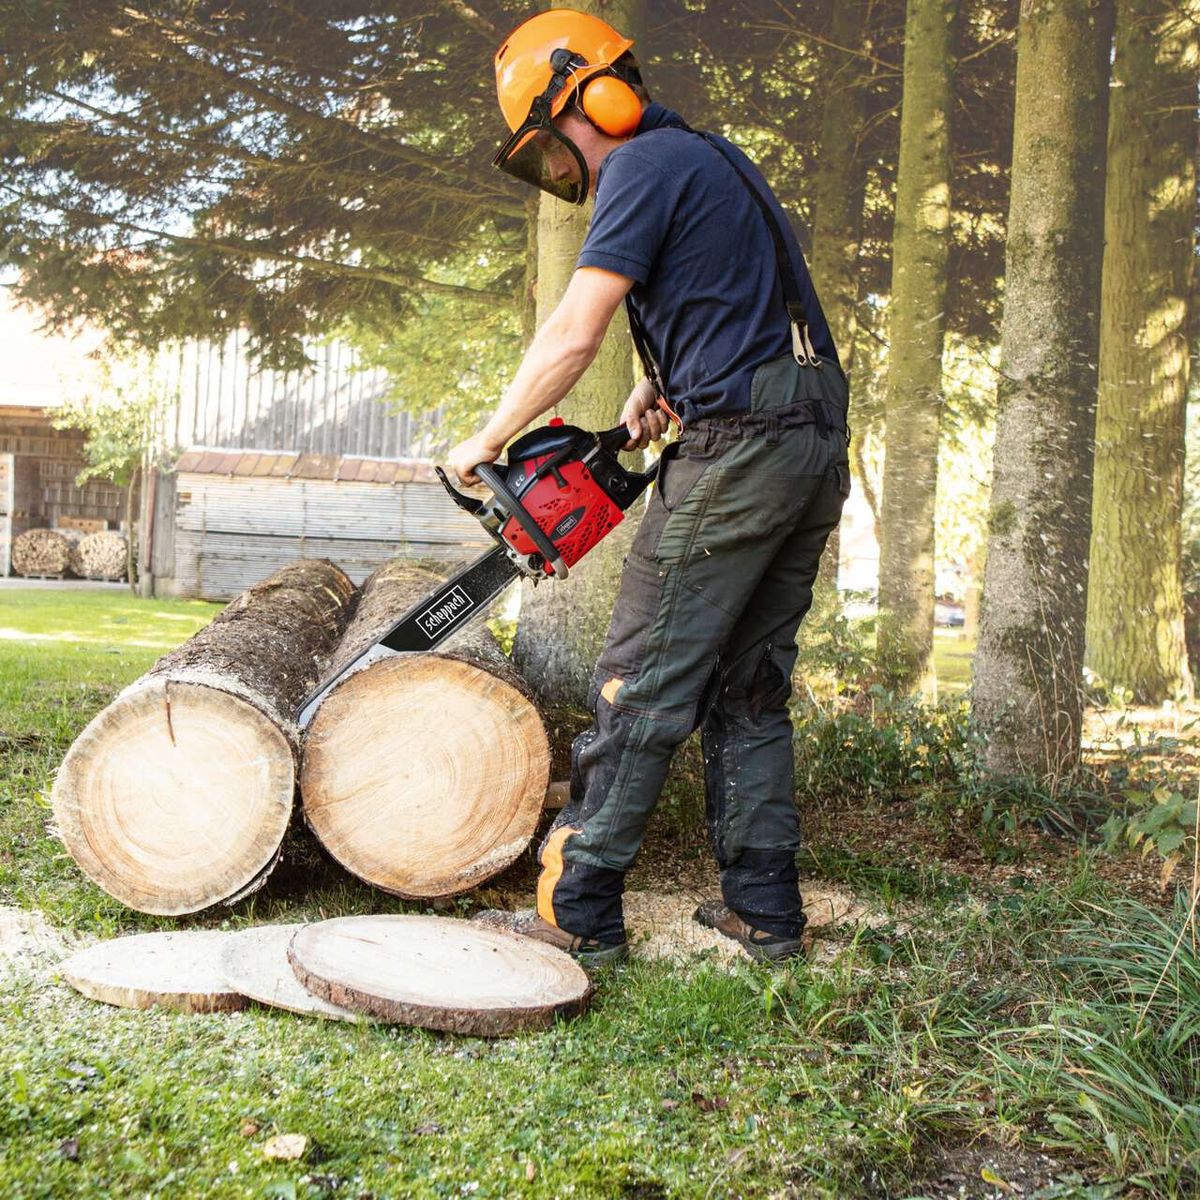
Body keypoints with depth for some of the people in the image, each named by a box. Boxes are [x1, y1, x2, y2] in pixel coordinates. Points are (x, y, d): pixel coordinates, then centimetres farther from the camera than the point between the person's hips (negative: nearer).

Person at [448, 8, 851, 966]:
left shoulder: (646, 165, -7)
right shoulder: (712, 157, 22)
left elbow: (573, 336, -12)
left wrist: (487, 443, -2)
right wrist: (654, 394, 21)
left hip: (738, 450, -9)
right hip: (818, 448, 9)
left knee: (644, 688, -3)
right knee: (751, 688, 13)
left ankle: (578, 915, 3)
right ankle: (765, 912, 16)